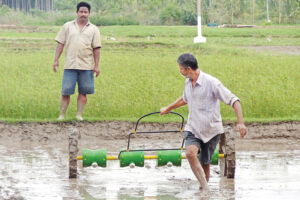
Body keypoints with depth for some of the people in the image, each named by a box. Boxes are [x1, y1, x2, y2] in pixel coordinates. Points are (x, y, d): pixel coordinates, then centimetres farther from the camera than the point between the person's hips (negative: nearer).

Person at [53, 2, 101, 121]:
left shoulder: (93, 29, 8)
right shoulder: (67, 26, 9)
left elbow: (96, 48, 6)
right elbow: (60, 44, 9)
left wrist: (96, 66, 1)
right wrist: (56, 60, 2)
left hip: (86, 66, 1)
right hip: (70, 65, 0)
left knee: (83, 92, 3)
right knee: (65, 91, -3)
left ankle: (79, 115, 12)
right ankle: (62, 115, 3)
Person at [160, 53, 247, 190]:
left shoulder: (211, 83, -17)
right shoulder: (188, 82, 6)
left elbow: (234, 100, -18)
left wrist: (240, 123, -29)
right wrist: (168, 108, 44)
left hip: (211, 130, -4)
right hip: (193, 129, 4)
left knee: (204, 164, 3)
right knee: (190, 153, -24)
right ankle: (205, 188, -23)